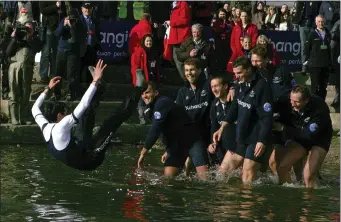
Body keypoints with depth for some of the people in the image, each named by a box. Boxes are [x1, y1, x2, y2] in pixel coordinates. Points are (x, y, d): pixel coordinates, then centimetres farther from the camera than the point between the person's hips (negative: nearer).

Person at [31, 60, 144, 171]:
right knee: (110, 123, -12)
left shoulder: (45, 127, -6)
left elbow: (35, 108, 16)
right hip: (88, 160, -9)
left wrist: (47, 89, 21)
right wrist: (96, 81, -32)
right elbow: (83, 105, -34)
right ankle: (137, 92, -4)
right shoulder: (61, 127, -28)